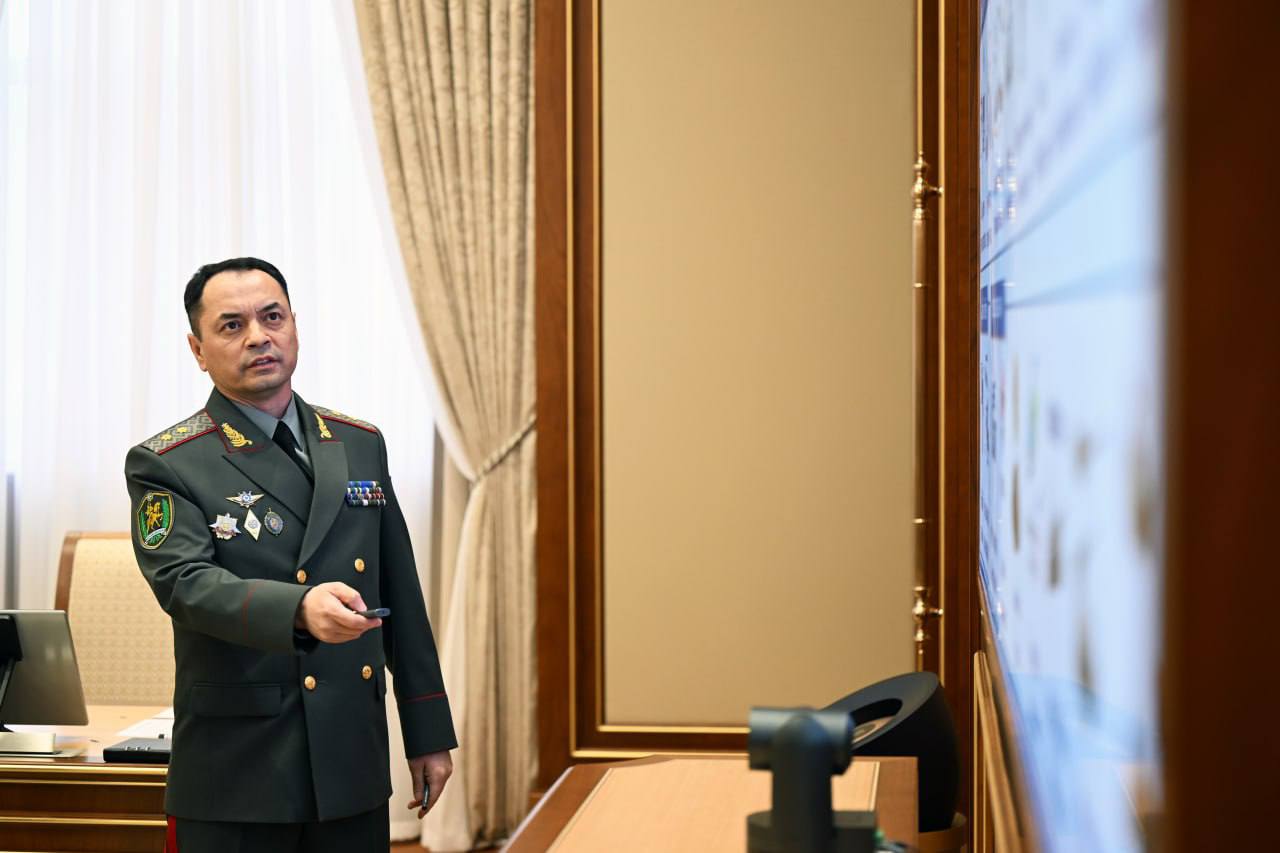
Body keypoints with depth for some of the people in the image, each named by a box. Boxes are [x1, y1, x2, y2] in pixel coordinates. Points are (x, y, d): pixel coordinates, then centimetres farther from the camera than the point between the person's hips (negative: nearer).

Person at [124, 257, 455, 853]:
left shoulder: (360, 445, 10)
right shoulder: (165, 465, -5)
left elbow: (402, 599, 13)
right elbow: (184, 582, -20)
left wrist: (428, 734, 12)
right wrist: (299, 608, -38)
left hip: (354, 765, 4)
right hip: (237, 778, -4)